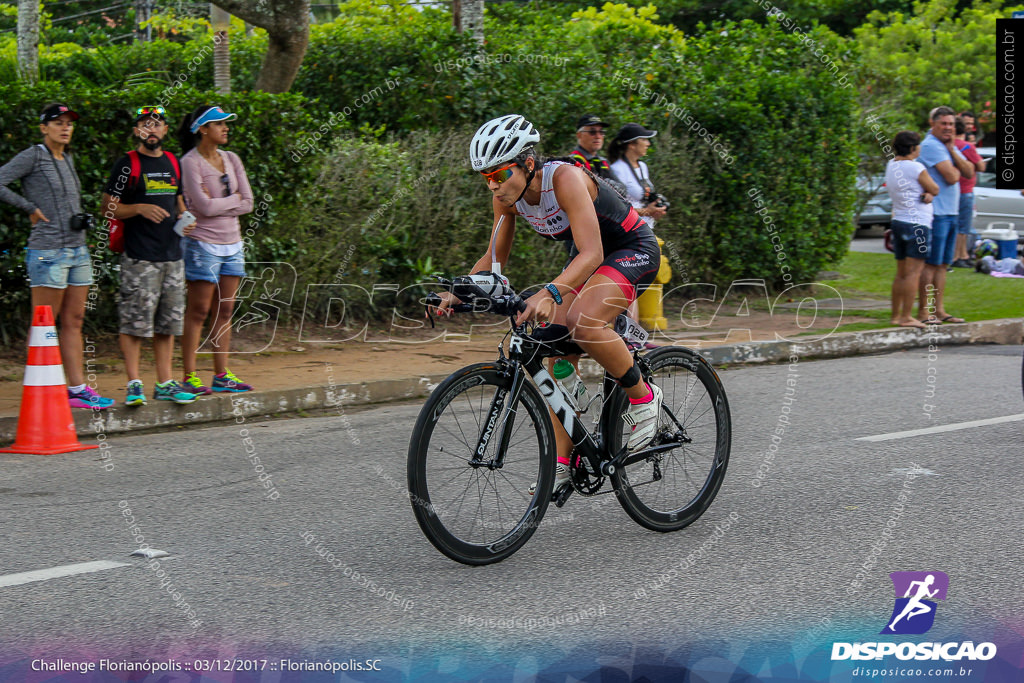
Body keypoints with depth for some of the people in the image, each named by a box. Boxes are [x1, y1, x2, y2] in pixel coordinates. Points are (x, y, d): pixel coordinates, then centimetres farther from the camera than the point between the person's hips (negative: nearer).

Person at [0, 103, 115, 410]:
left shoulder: (68, 159, 16)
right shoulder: (33, 156, -7)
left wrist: (80, 217, 13)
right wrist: (30, 207, -11)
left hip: (78, 250, 8)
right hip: (48, 251, -8)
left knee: (74, 321, 8)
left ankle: (78, 388, 10)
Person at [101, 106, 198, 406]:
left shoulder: (172, 162, 15)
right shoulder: (127, 164, -3)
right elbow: (109, 207, -4)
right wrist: (141, 208, -19)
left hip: (172, 254, 6)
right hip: (139, 257, -6)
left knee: (167, 324, 9)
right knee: (135, 323, -7)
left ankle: (165, 383, 14)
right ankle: (134, 384, -3)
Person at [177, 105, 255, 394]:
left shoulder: (231, 159, 11)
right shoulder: (190, 162, -9)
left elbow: (248, 204, 4)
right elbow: (204, 207, -17)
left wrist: (218, 204, -9)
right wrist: (234, 199, -3)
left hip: (232, 243, 6)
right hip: (203, 243, -6)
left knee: (225, 311, 7)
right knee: (198, 311, -5)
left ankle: (221, 375, 12)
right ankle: (190, 376, -2)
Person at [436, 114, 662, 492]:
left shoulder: (565, 178, -32)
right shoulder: (507, 197, -10)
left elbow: (591, 253, -41)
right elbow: (494, 257, 3)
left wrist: (548, 293, -55)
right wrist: (456, 293, -14)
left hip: (635, 250, -8)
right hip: (589, 257, 8)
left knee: (584, 323, -32)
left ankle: (643, 397, -9)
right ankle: (562, 460, 2)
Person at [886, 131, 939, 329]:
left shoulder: (891, 165, 10)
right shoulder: (915, 168, -15)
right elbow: (935, 189, -6)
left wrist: (927, 194, -6)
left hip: (898, 222, 9)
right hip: (917, 224, -8)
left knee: (901, 273, 14)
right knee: (913, 272, -7)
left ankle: (896, 315, 17)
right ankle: (907, 317, -9)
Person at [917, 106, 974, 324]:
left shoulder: (950, 146, 17)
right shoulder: (931, 145, -12)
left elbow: (969, 173, 7)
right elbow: (951, 177, -20)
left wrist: (952, 150, -2)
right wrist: (956, 169, 3)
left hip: (952, 213, 9)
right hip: (936, 214, -9)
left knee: (942, 265, 11)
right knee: (931, 264, -6)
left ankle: (939, 310, 14)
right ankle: (924, 311, -2)